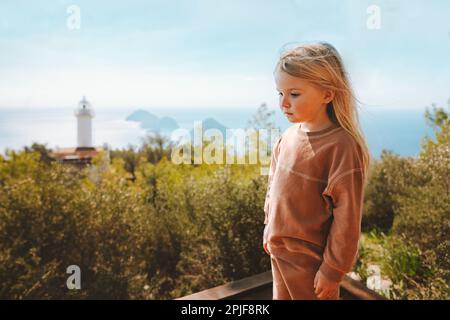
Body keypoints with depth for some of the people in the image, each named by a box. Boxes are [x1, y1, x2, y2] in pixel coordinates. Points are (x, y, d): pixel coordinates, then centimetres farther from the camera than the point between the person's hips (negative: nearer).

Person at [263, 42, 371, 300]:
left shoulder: (341, 146, -22)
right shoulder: (289, 136, -1)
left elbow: (347, 219, -20)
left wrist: (333, 271, -15)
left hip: (310, 260, -7)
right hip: (279, 251, 7)